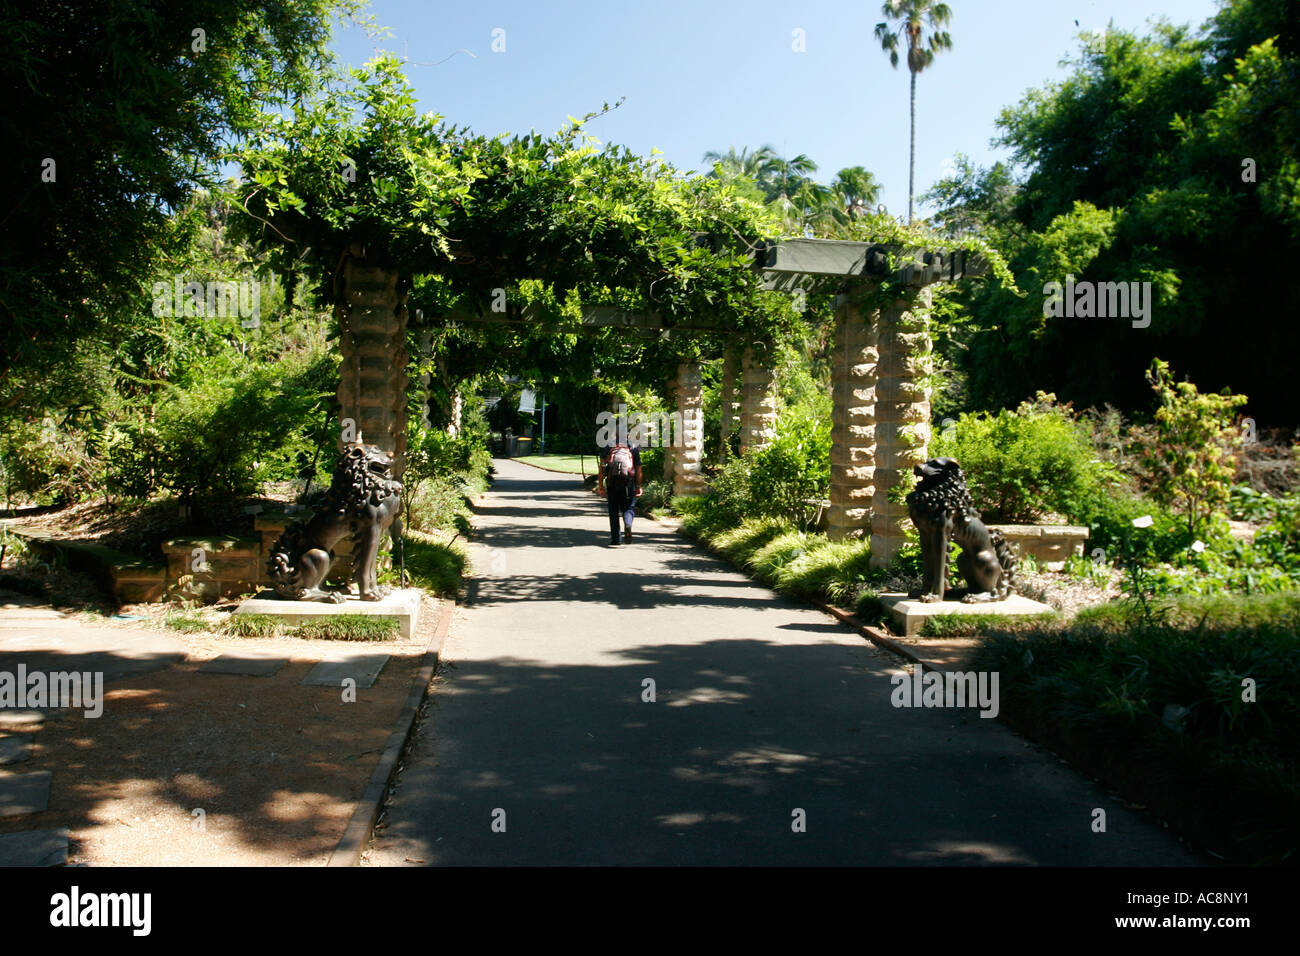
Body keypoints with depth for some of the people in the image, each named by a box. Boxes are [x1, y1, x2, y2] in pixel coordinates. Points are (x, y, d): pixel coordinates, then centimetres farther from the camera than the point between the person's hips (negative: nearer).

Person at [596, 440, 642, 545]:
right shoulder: (633, 446, 7)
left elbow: (602, 466, 2)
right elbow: (638, 468, 7)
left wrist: (600, 484, 4)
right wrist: (639, 486, 13)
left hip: (612, 481, 1)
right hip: (629, 482, -1)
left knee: (613, 510, 10)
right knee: (629, 508, 8)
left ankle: (615, 539, 9)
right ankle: (628, 525, -23)